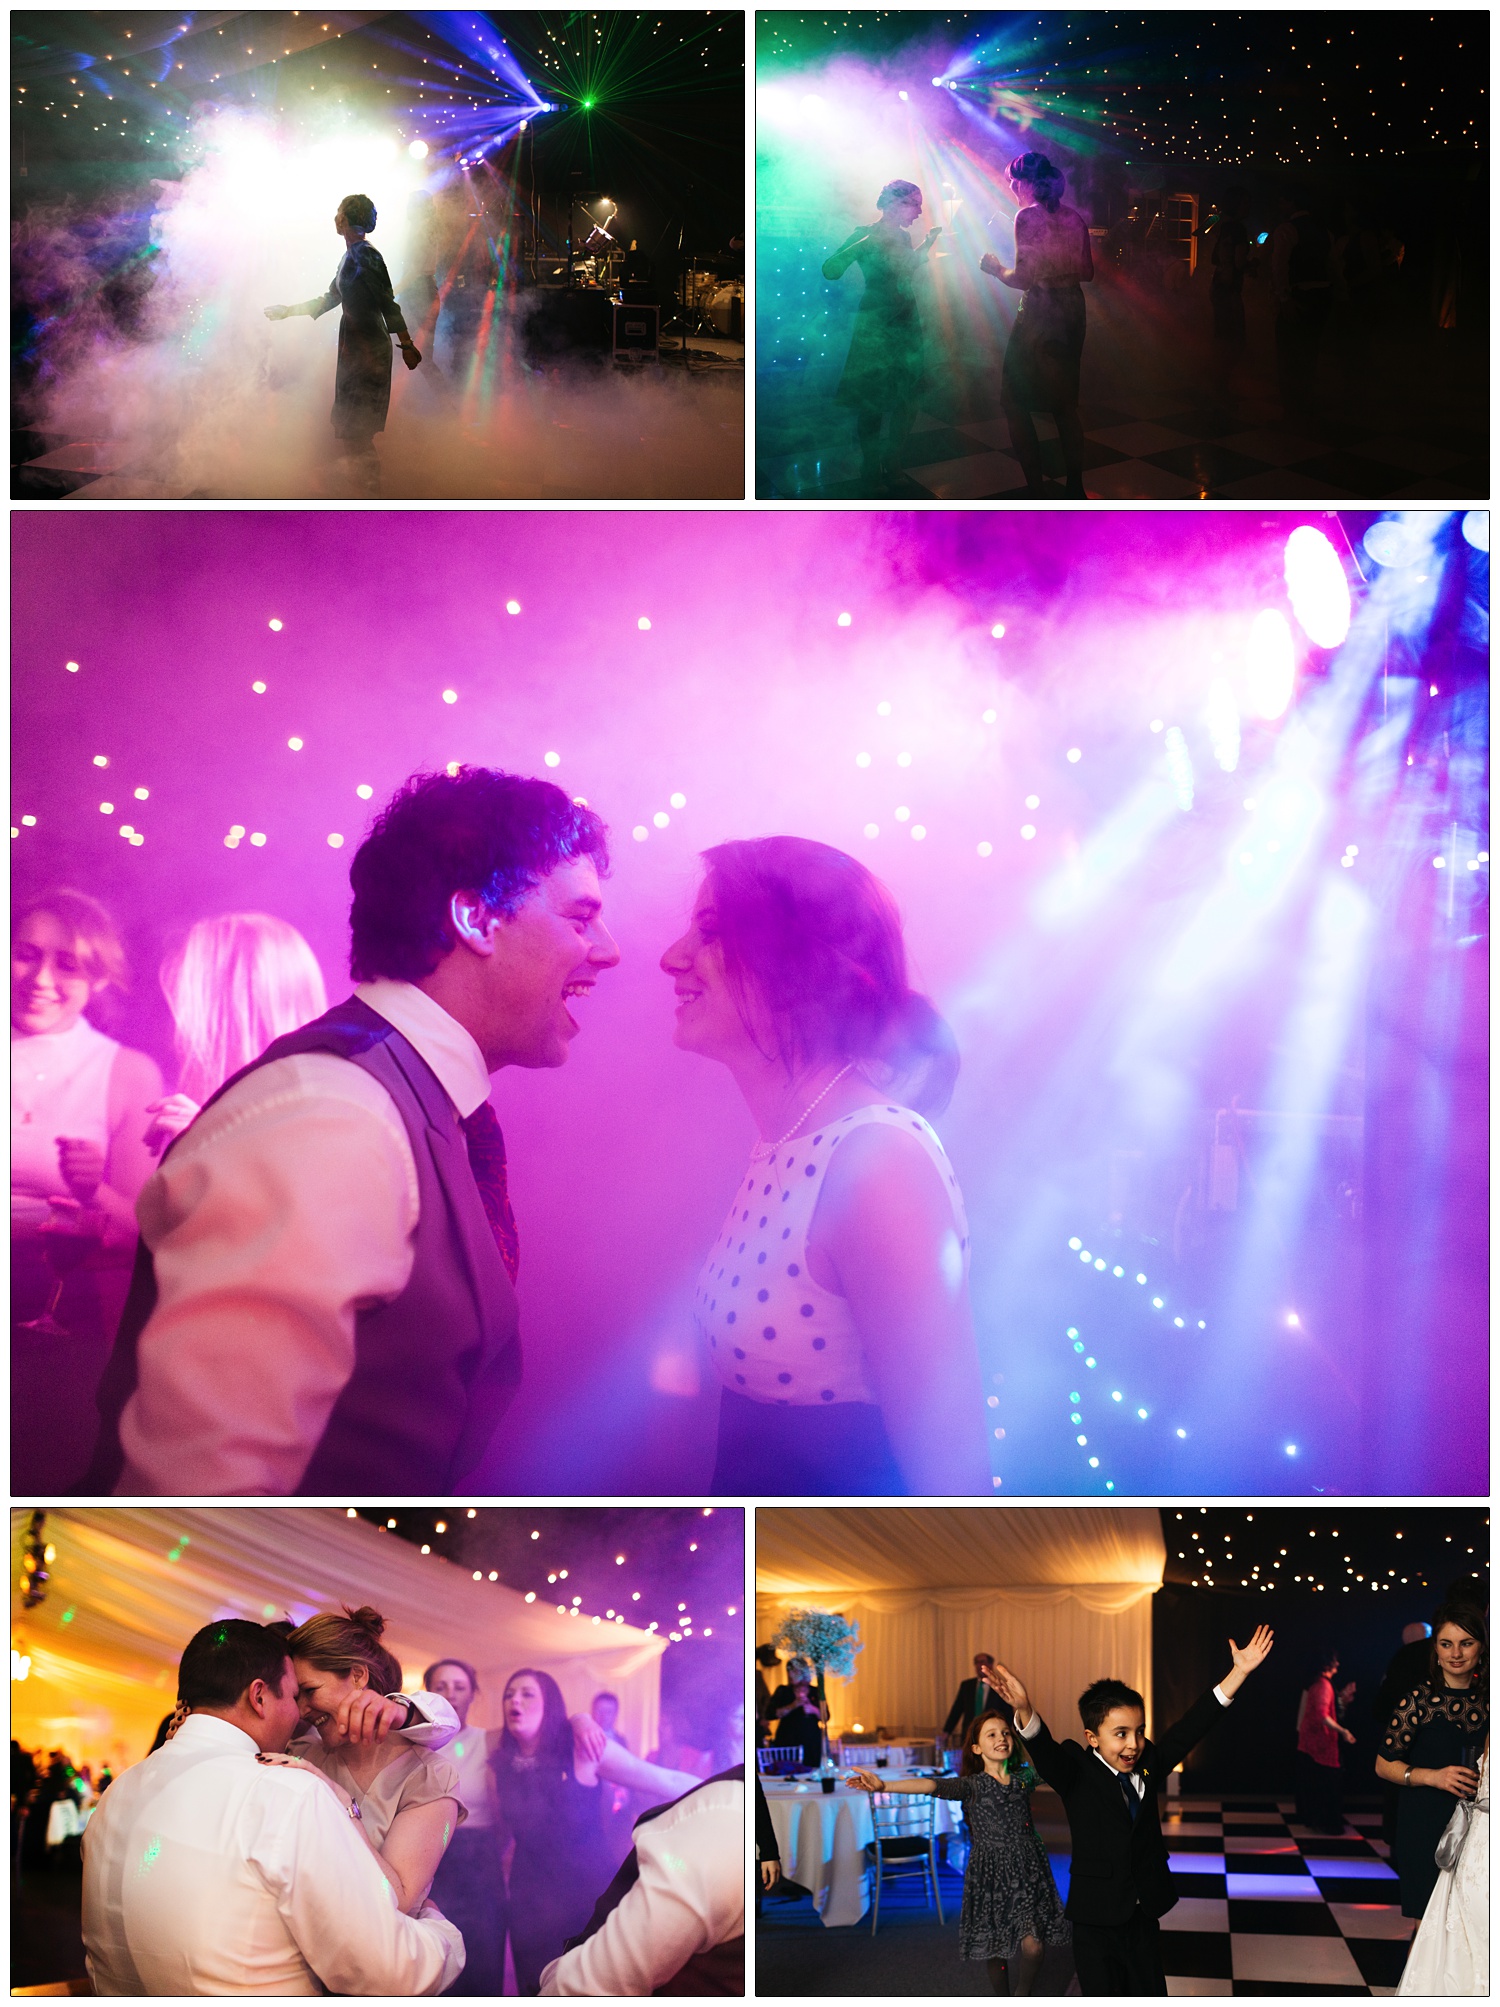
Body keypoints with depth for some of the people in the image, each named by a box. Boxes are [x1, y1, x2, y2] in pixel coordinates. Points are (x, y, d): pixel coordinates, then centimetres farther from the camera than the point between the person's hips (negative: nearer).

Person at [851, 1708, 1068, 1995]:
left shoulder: (1024, 1778, 7)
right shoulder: (972, 1785, -4)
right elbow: (933, 1786, -19)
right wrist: (883, 1785, -34)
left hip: (1028, 1873, 1)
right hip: (990, 1874, -1)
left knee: (1033, 1945, -12)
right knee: (995, 1949, 4)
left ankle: (1022, 1995, 14)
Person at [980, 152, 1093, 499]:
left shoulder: (1028, 216, -12)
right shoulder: (1074, 218, 7)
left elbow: (1024, 278, -18)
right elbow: (1087, 271, 13)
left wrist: (995, 268, 1)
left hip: (1039, 314, -7)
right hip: (1073, 313, 7)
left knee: (1014, 402, 3)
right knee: (1065, 402, 18)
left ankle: (1036, 490, -3)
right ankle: (1075, 487, 20)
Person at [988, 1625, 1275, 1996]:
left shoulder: (1148, 1765, 2)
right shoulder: (1075, 1773, -12)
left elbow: (1190, 1728, -1)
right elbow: (1045, 1752, -31)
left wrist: (1239, 1672, -7)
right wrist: (1024, 1711, -54)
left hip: (1144, 1915, 5)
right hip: (1096, 1923, -5)